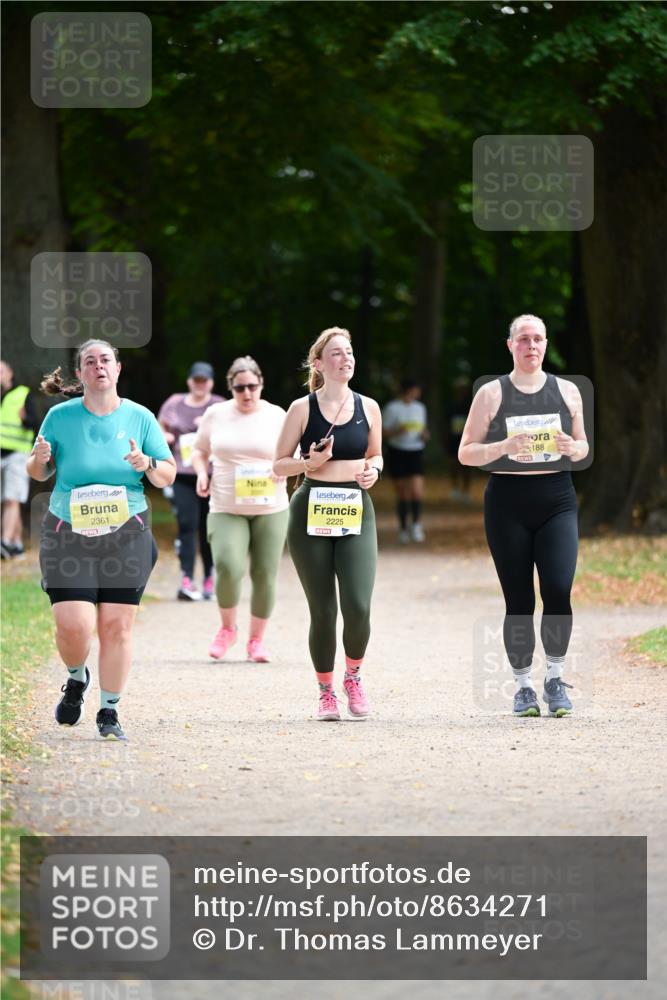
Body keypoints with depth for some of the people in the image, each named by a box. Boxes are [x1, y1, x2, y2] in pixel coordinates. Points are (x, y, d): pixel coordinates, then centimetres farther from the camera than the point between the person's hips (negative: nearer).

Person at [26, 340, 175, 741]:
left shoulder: (140, 418, 2)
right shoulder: (60, 417, 1)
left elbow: (169, 474, 6)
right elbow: (39, 473, 9)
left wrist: (148, 464, -16)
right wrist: (39, 460, -13)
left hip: (126, 537, 1)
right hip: (68, 537, -1)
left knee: (117, 627, -2)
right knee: (73, 626, -10)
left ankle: (110, 713, 10)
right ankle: (77, 679, 24)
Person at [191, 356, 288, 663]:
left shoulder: (277, 416, 3)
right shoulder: (216, 414, 5)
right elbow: (200, 450, 17)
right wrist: (201, 473, -3)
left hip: (270, 508, 1)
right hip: (226, 509, -1)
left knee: (265, 575, 0)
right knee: (228, 567, -20)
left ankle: (256, 640, 16)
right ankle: (227, 628, 6)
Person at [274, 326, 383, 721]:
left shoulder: (368, 407, 7)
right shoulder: (302, 409, -1)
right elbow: (279, 465, 3)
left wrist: (373, 470, -1)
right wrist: (309, 462, -15)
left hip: (356, 511, 2)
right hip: (312, 512, -2)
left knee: (358, 608, -13)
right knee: (323, 611, 1)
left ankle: (353, 674, 14)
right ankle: (326, 691, 18)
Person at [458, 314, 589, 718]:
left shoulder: (567, 392, 10)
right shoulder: (491, 394, 4)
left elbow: (583, 448, 16)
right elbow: (466, 453, 2)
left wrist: (570, 447, -7)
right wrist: (504, 447, -16)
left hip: (557, 502, 1)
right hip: (507, 503, -1)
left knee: (558, 591, -14)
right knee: (519, 601, -1)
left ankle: (555, 680, 1)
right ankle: (523, 687, 10)